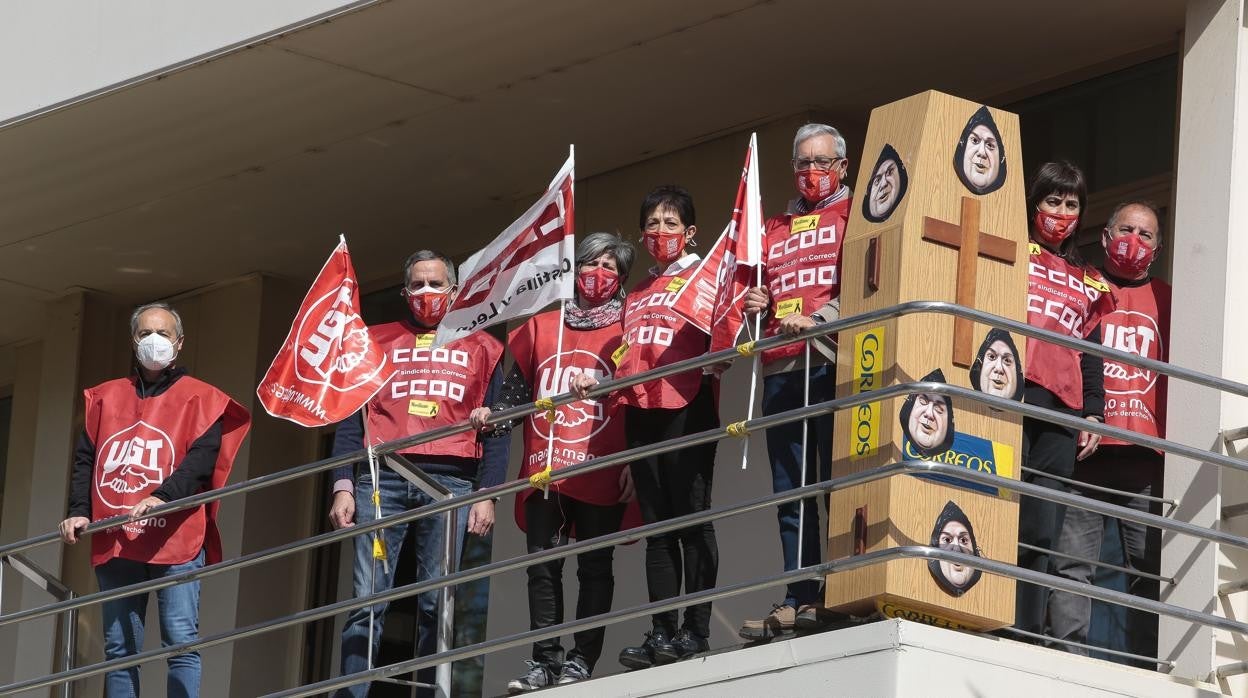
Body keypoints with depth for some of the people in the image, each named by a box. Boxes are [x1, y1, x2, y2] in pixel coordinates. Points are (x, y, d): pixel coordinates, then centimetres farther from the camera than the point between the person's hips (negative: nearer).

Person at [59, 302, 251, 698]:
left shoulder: (198, 399, 6)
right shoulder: (106, 398, 18)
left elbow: (201, 460, -8)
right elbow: (86, 460, 14)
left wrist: (163, 497, -24)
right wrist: (79, 511, -3)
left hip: (174, 538, -4)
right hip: (114, 543, 4)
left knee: (181, 643, -9)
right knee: (119, 648, 5)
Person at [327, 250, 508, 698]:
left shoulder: (481, 349, 16)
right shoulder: (377, 342, 18)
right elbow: (351, 419, 12)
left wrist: (487, 493, -1)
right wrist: (343, 487, 1)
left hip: (450, 482, 0)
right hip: (381, 480, 0)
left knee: (436, 604, -3)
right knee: (368, 599, -8)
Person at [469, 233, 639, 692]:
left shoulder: (624, 332, 6)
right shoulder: (541, 328, 17)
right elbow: (518, 387, 19)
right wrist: (493, 414, 0)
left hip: (600, 475, -3)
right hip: (544, 469, 3)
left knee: (594, 566, -1)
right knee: (543, 566, 0)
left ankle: (582, 661, 0)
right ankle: (545, 662, 2)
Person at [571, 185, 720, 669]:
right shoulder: (635, 297, 26)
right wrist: (595, 382, 15)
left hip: (686, 407, -7)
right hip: (640, 412, 7)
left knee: (691, 518, -9)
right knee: (656, 526, 5)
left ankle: (695, 631, -11)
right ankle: (661, 633, 3)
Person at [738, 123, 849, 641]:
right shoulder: (775, 229, 26)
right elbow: (756, 290, 33)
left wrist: (817, 321, -18)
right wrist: (754, 304, 9)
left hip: (832, 362, -6)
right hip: (781, 367, 6)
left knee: (836, 479, -11)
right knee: (789, 491, 3)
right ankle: (798, 599, 2)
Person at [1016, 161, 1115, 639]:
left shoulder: (1089, 284, 27)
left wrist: (1094, 412, 13)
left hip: (1062, 408, 4)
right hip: (1012, 393, -4)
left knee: (1042, 530, -4)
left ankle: (1027, 632, -8)